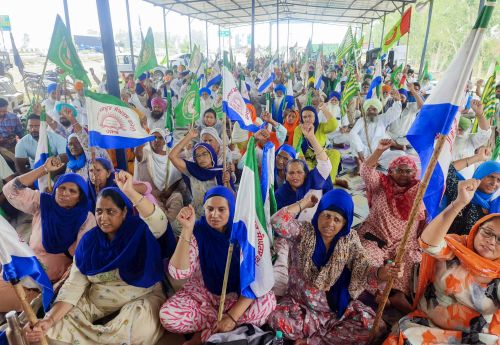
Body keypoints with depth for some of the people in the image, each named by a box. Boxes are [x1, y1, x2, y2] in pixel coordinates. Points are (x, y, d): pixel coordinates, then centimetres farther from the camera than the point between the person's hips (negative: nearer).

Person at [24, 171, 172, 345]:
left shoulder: (140, 230, -13)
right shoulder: (89, 240, -2)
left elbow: (159, 223, -37)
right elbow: (74, 285, -6)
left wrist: (129, 191, -43)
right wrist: (49, 320, -21)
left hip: (141, 298, -2)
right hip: (96, 301, 3)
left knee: (138, 330, -33)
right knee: (53, 329, -16)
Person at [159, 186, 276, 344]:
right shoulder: (197, 232, -14)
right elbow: (179, 273, -26)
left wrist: (233, 316, -26)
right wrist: (187, 229, -34)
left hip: (235, 296, 1)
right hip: (202, 293, 0)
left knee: (268, 301, -28)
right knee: (168, 315, -27)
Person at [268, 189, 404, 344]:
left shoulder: (350, 239, -3)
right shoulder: (304, 232, -8)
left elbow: (362, 270, -14)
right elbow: (278, 222, -25)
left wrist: (380, 272, -37)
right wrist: (304, 203, -15)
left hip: (337, 306, 2)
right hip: (301, 303, -2)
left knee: (368, 321, -22)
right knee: (278, 319, -28)